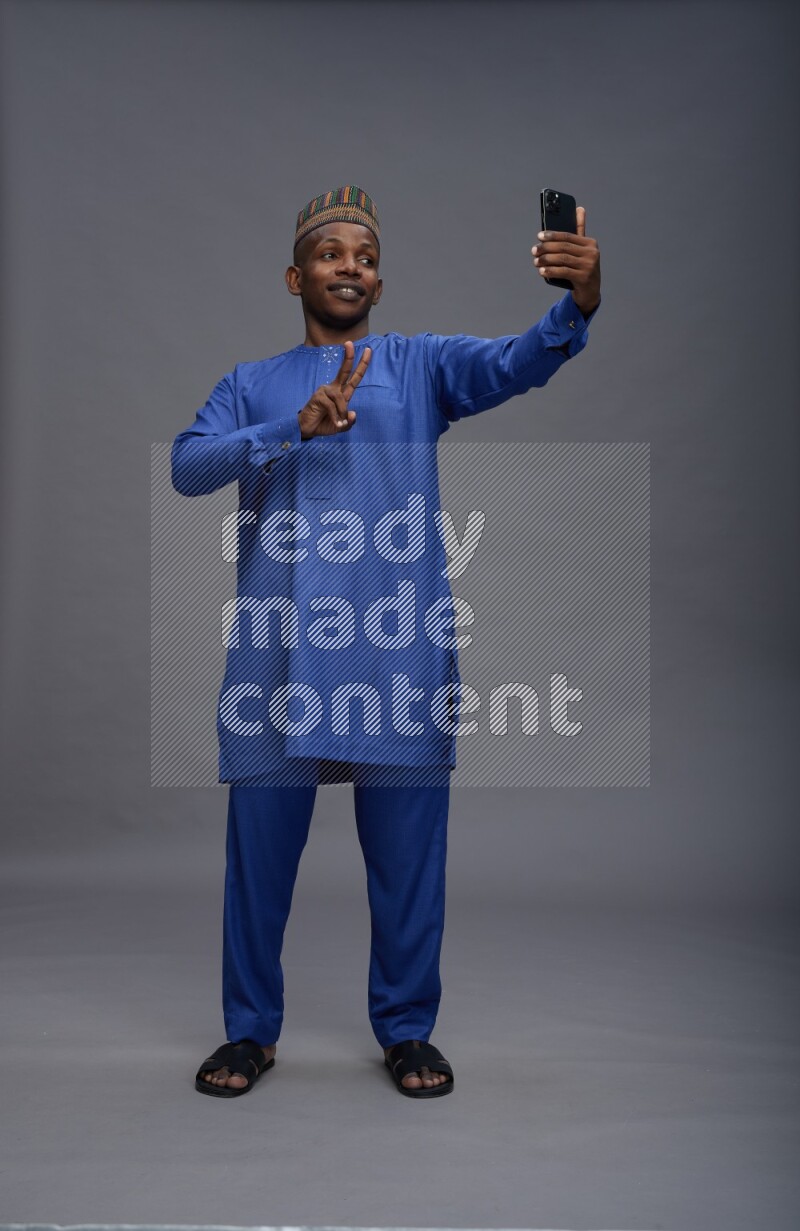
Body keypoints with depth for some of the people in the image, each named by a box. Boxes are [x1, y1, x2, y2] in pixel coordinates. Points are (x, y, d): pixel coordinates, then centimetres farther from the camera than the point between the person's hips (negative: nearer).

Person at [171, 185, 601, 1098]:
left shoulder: (421, 365, 12)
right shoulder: (250, 385, 15)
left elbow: (515, 364, -8)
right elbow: (187, 465, -3)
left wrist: (576, 306, -28)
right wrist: (296, 427, -17)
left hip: (400, 648, -1)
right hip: (277, 652, 1)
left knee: (408, 852, 6)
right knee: (259, 848, 8)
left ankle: (407, 1030, 26)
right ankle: (251, 1030, 28)